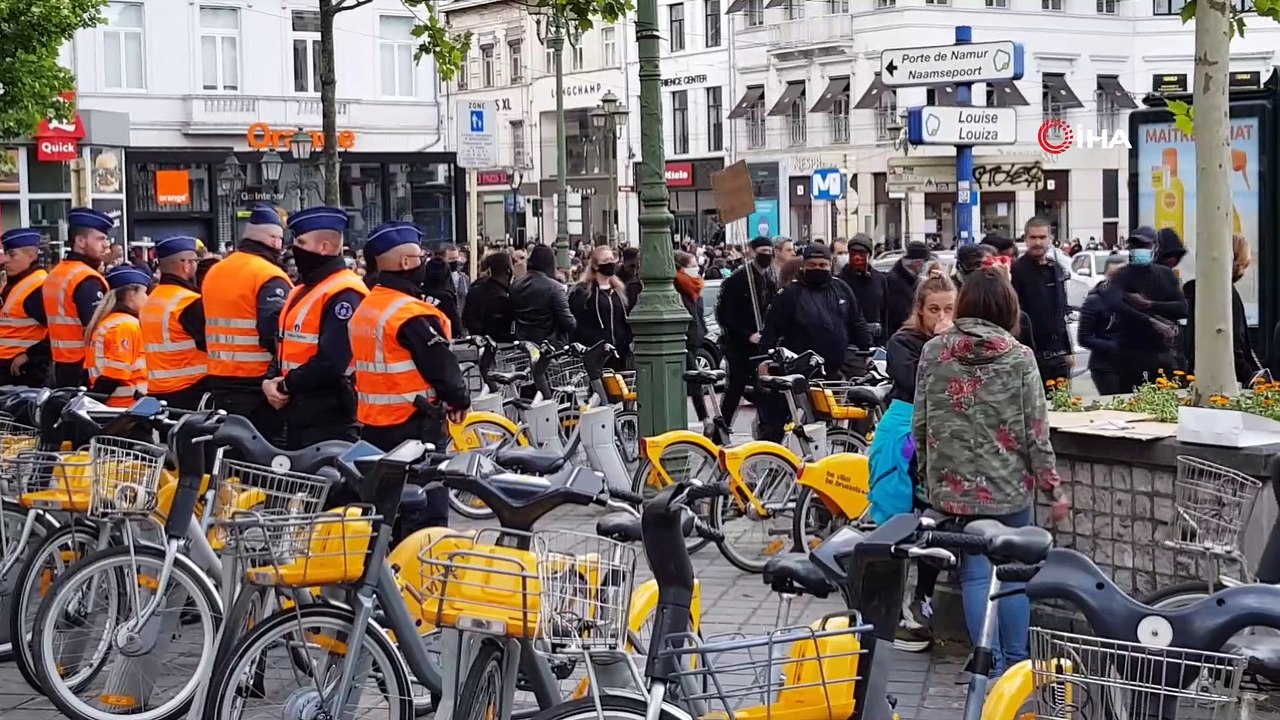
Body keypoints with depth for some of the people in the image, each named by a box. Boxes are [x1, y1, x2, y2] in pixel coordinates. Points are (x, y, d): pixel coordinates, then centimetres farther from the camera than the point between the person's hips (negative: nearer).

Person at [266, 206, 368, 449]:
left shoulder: (344, 294, -15)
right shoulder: (302, 291, 18)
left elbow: (331, 362, -24)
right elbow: (287, 347, 22)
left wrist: (287, 385, -13)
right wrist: (272, 380, 2)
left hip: (328, 422, -10)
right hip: (296, 414, 10)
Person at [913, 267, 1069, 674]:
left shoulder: (933, 352, -2)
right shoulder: (1019, 357, -7)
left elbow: (920, 423, 1)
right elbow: (1035, 430, -6)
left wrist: (929, 474, 14)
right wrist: (1053, 486, 1)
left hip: (954, 485, 1)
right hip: (1009, 485, -1)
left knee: (976, 574, 7)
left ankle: (990, 664, 6)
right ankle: (1015, 663, 16)